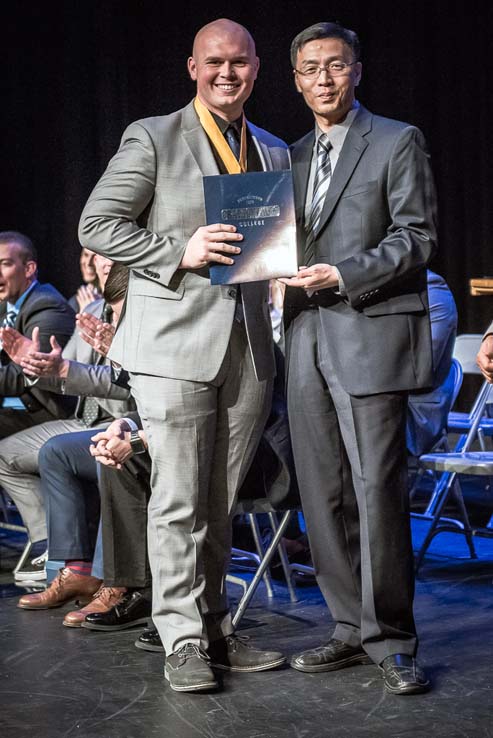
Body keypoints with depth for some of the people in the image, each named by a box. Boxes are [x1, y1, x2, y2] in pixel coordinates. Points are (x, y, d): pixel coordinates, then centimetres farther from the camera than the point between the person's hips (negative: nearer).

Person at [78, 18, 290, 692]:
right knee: (179, 500, -4)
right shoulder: (152, 138, 1)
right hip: (175, 343, -5)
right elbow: (97, 225, -3)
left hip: (248, 347, 5)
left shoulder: (275, 154, 17)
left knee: (221, 502, 10)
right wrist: (180, 252, -14)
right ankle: (182, 640, 4)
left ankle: (214, 629, 19)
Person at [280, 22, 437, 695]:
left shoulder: (398, 142, 2)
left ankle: (390, 640, 0)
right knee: (323, 494, 6)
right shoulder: (292, 157, 20)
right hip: (307, 336, 6)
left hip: (371, 335, -6)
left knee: (378, 490, -9)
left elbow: (417, 238, -5)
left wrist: (343, 275, -16)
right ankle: (352, 630, 15)